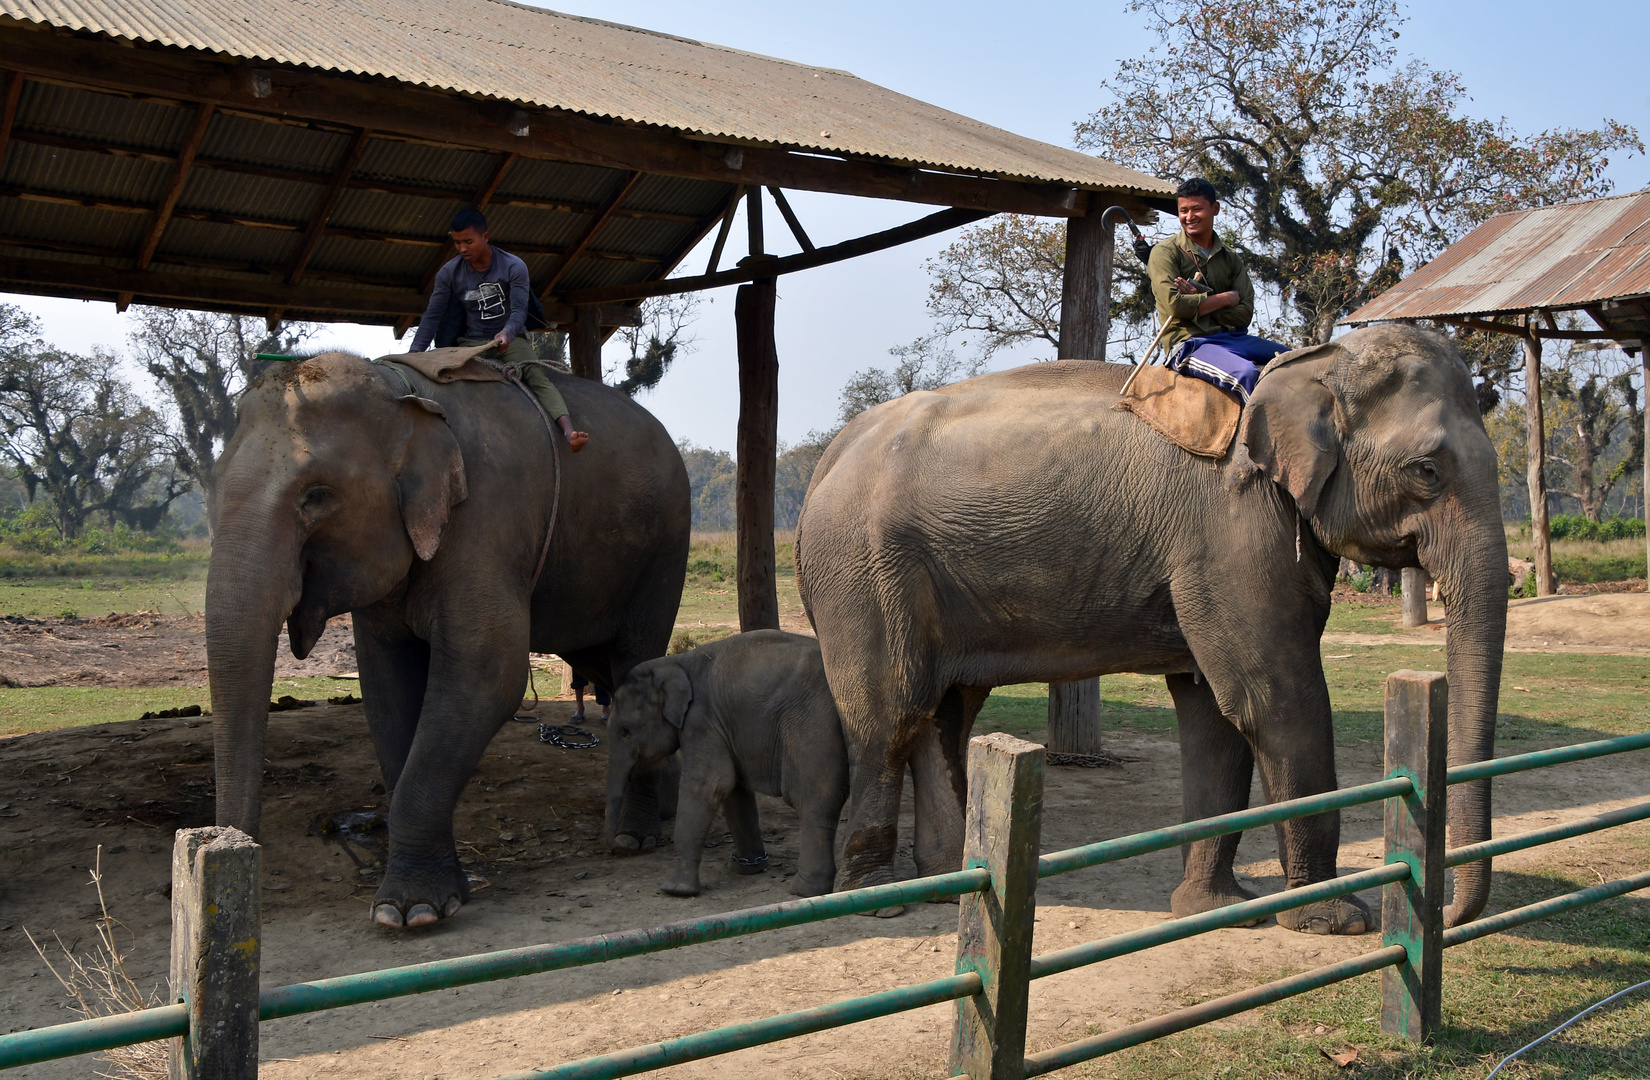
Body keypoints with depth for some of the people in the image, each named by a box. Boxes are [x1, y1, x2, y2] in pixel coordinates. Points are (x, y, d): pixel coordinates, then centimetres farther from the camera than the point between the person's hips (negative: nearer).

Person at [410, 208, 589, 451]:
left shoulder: (514, 267, -11)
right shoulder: (449, 273, -3)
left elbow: (519, 310, -19)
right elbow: (432, 316, -3)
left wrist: (507, 333, -42)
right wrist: (414, 354, -14)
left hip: (510, 339, -4)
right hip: (472, 342, 4)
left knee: (537, 376, -31)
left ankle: (569, 431, -51)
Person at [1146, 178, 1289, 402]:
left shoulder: (1230, 259, 17)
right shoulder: (1166, 252, 4)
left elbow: (1244, 314, 4)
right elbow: (1174, 304, -13)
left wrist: (1199, 301, -10)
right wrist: (1225, 298, -2)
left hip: (1233, 338, 6)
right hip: (1189, 342, -6)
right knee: (1247, 374, -33)